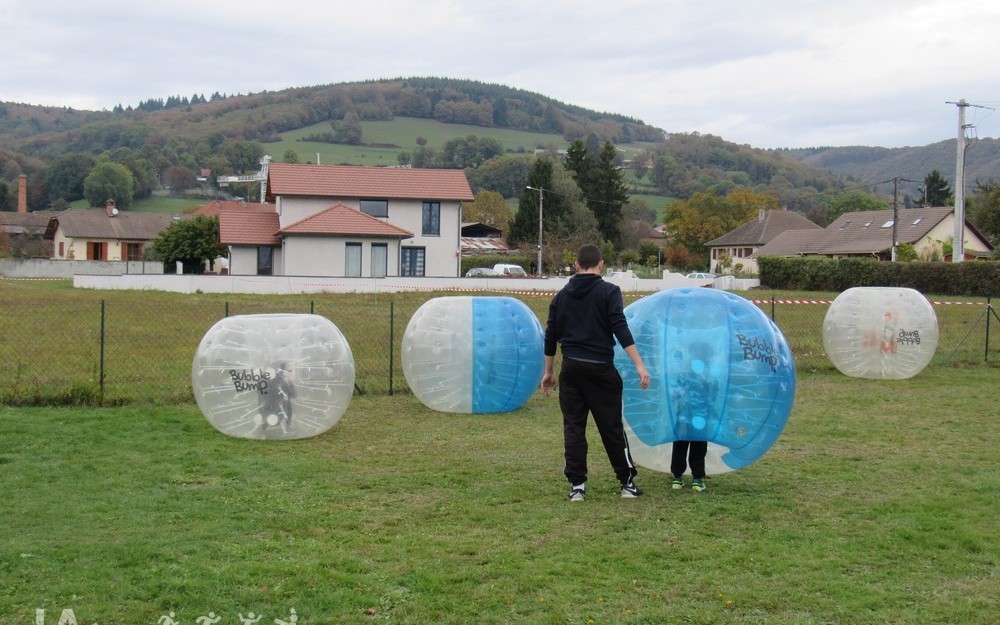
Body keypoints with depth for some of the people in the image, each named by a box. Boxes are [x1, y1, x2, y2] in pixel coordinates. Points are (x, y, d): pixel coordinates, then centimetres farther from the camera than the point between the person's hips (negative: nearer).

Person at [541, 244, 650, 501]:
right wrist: (639, 365, -17)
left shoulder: (561, 295, 10)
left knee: (573, 427, 6)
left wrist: (548, 372, 21)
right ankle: (627, 482, 13)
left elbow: (551, 336, 13)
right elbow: (621, 329, -15)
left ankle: (577, 485, 4)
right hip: (601, 369, -3)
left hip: (571, 369, 3)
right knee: (612, 427, 5)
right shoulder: (609, 291, -3)